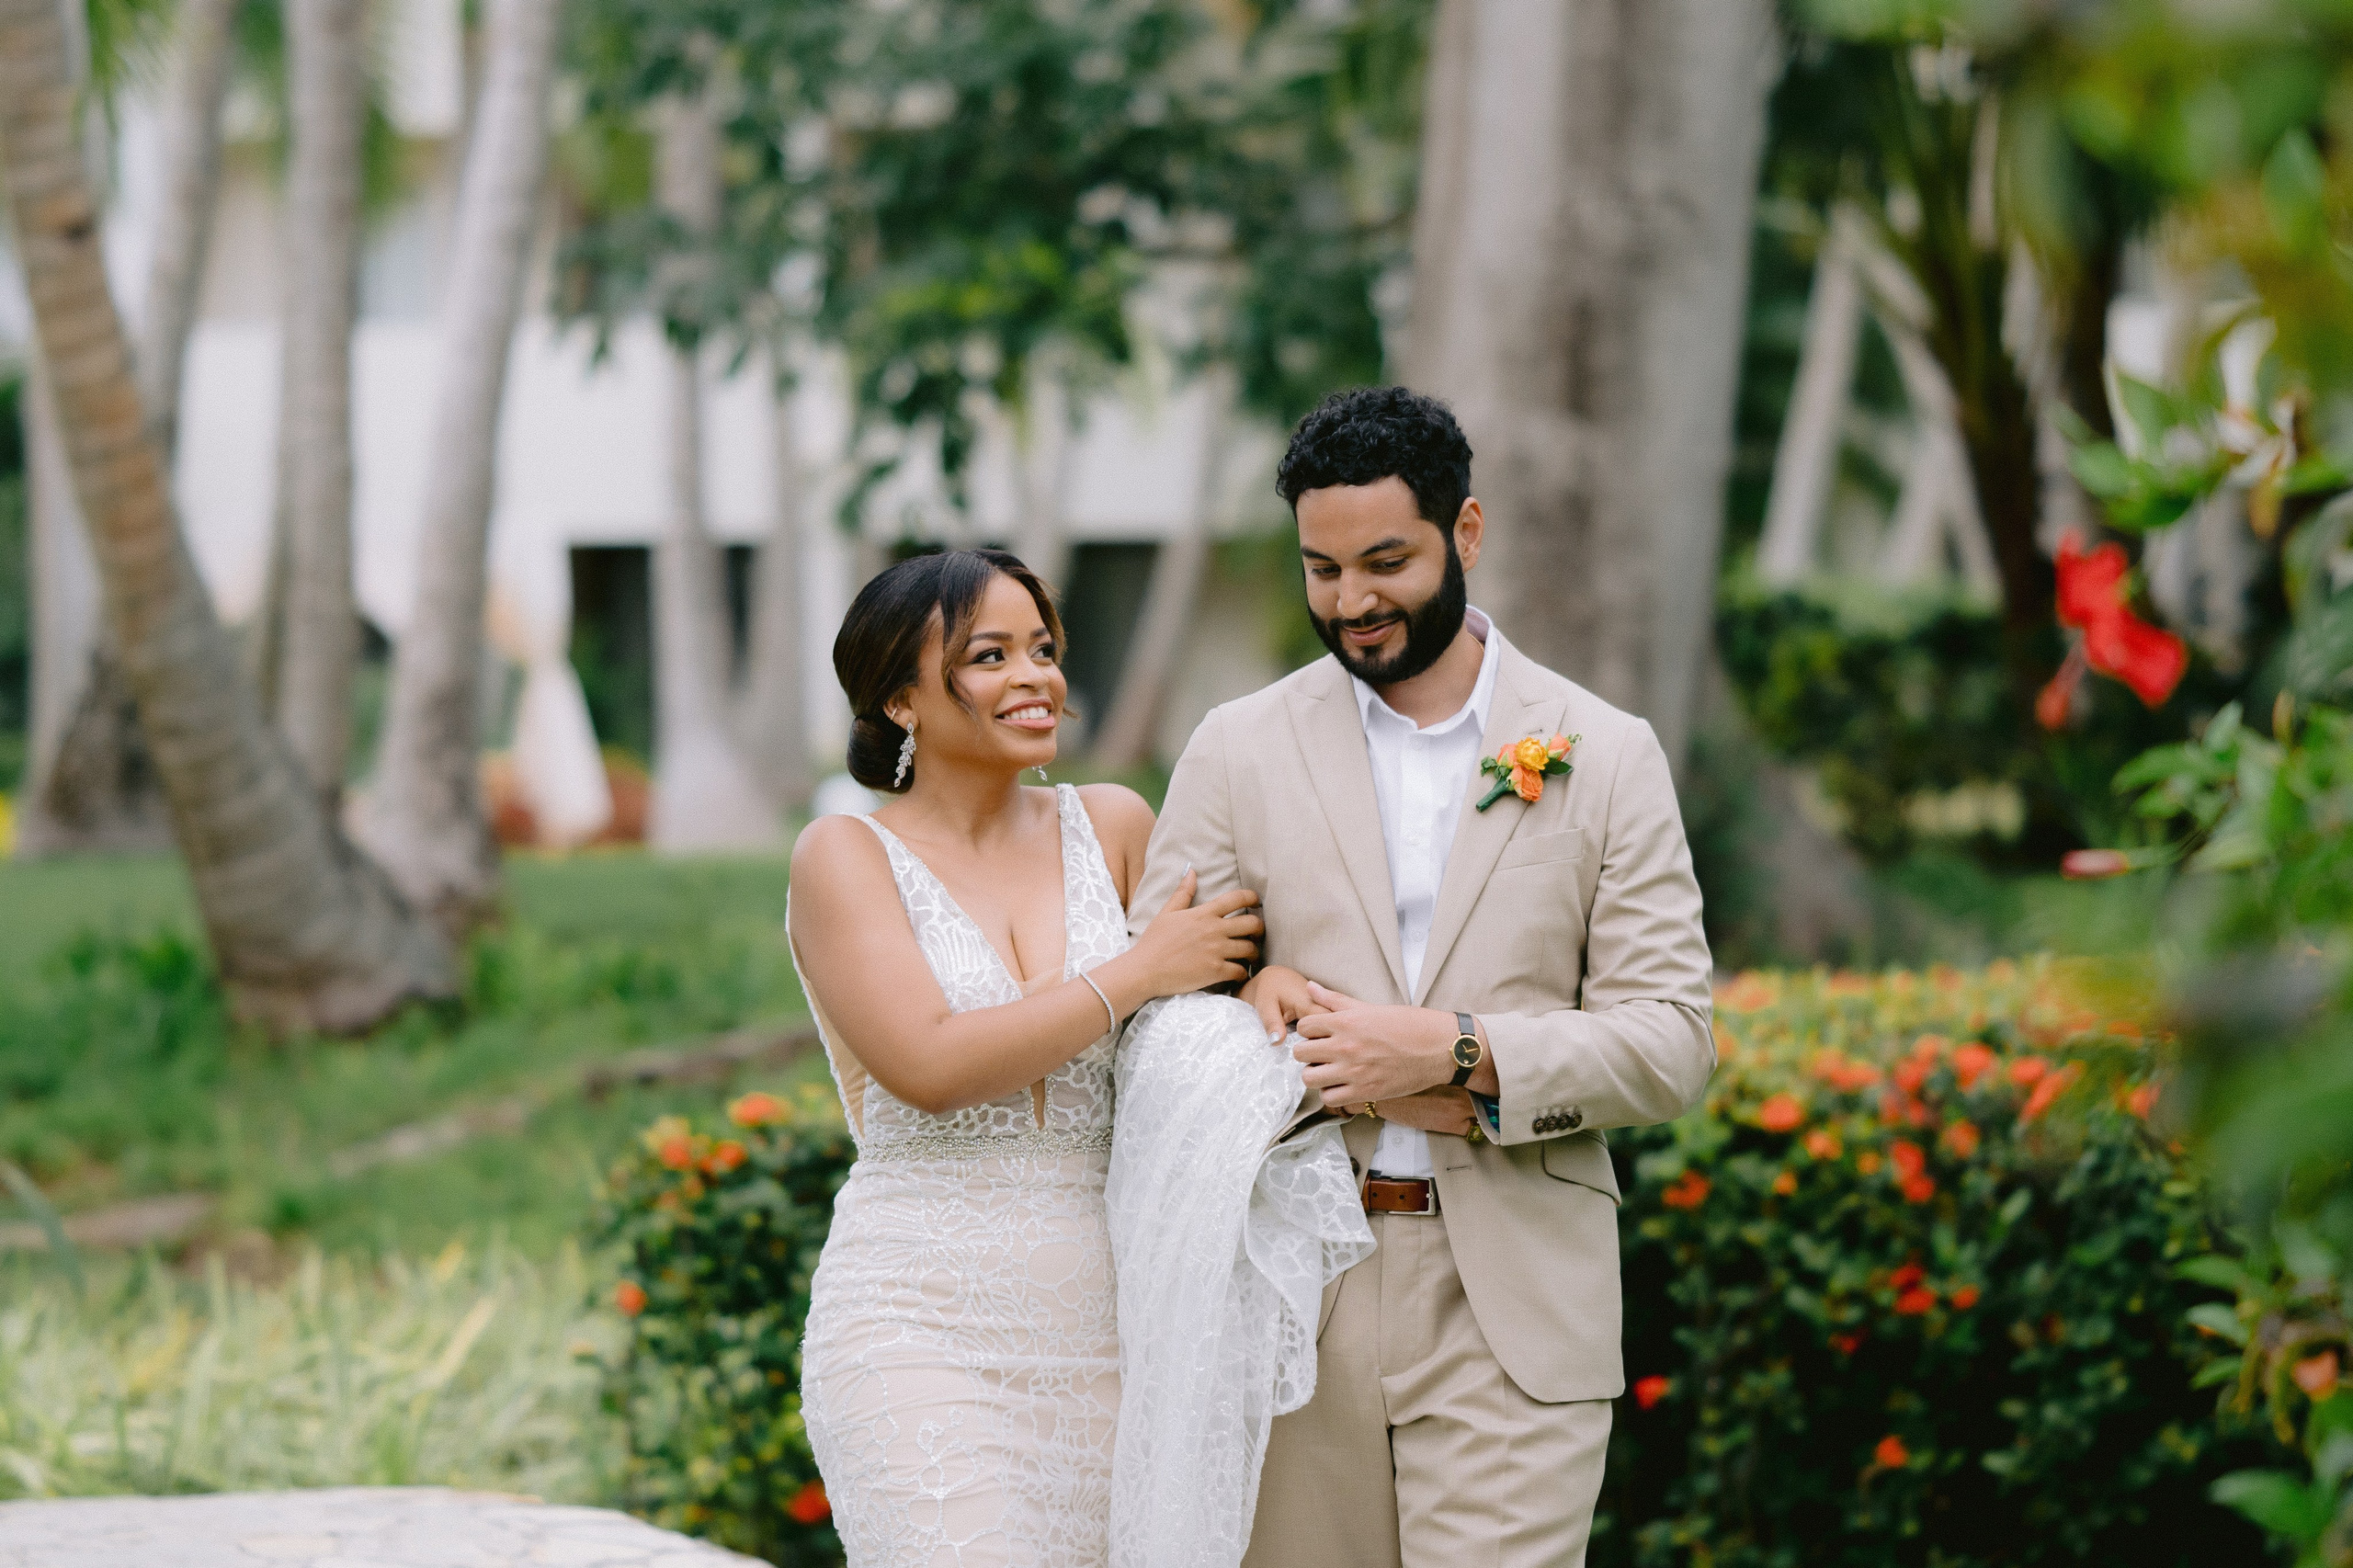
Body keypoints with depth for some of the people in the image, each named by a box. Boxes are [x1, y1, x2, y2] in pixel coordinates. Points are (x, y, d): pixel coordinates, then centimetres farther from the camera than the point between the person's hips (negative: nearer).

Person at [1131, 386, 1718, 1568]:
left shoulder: (1607, 758, 5)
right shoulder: (1240, 751, 8)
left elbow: (1671, 1042, 0)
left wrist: (1458, 1053, -14)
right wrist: (1251, 986, -14)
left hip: (1511, 1308, -1)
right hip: (1294, 1295, 2)